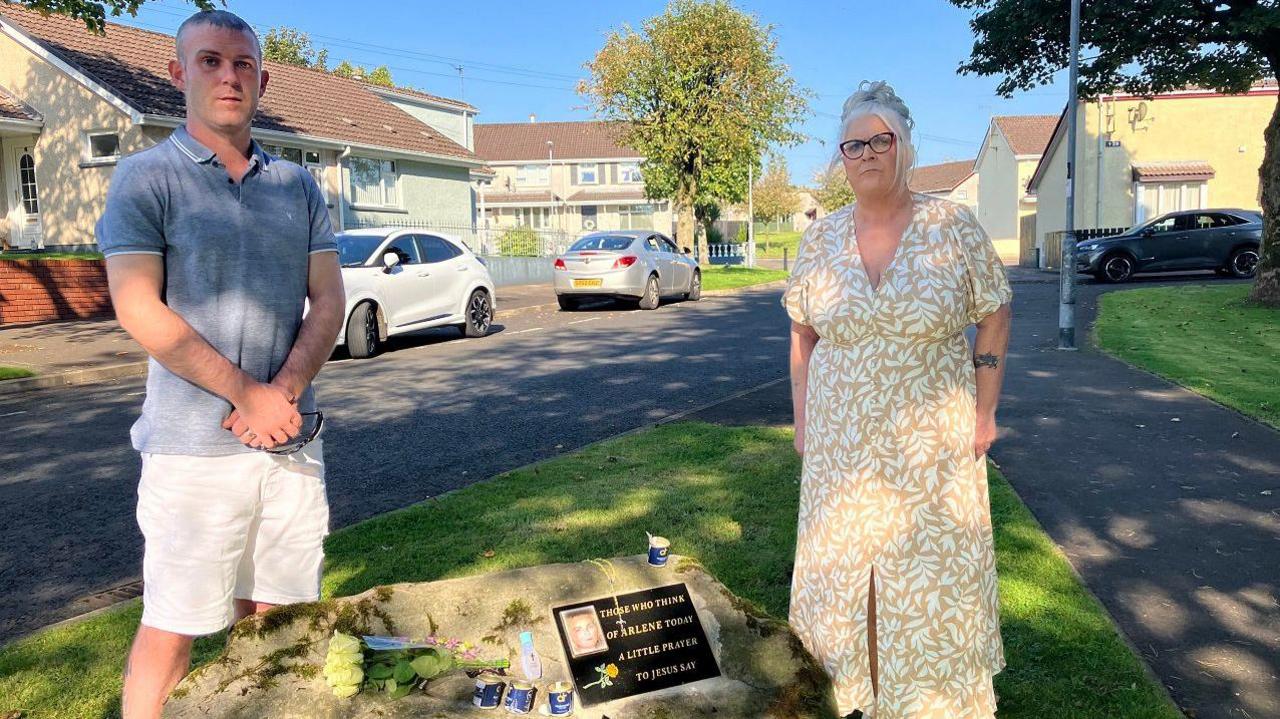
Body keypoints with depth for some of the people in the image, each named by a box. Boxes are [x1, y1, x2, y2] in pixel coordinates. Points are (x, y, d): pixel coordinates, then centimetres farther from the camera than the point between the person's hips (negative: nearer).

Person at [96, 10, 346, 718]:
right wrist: (247, 393, -14)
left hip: (291, 439, 4)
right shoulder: (147, 176, 0)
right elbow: (140, 311, -9)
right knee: (170, 632, 2)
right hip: (194, 444, -4)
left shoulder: (297, 185, 12)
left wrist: (285, 391, -9)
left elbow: (328, 301, 7)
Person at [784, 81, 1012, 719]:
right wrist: (803, 421, 5)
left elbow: (995, 319, 1)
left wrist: (983, 414, -3)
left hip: (933, 446, -2)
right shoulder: (819, 239, 2)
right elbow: (802, 336, 9)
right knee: (844, 569, 10)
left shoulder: (954, 228, -5)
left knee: (933, 582, 6)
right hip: (841, 446, 3)